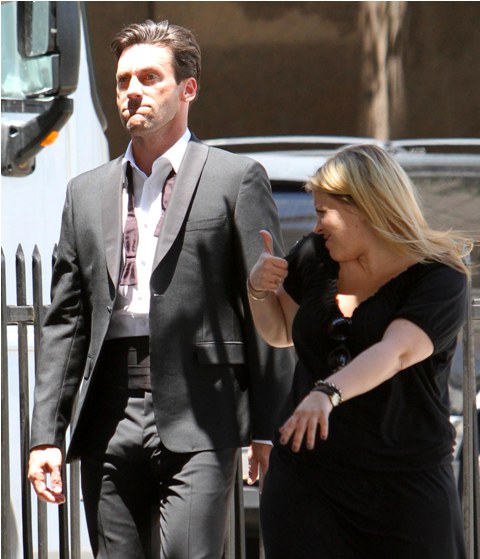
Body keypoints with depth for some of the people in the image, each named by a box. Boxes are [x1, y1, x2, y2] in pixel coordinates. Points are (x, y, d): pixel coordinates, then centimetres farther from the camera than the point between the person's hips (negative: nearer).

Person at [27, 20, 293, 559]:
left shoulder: (234, 179, 4)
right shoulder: (87, 192, 18)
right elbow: (64, 321, 16)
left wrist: (268, 429, -7)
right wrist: (45, 435, 7)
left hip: (196, 419, -5)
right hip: (109, 423, 5)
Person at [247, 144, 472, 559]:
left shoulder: (440, 279, -9)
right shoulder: (314, 257, 9)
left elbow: (395, 352, -26)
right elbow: (280, 332, 26)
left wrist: (327, 393, -42)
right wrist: (260, 289, 5)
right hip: (306, 475, 4)